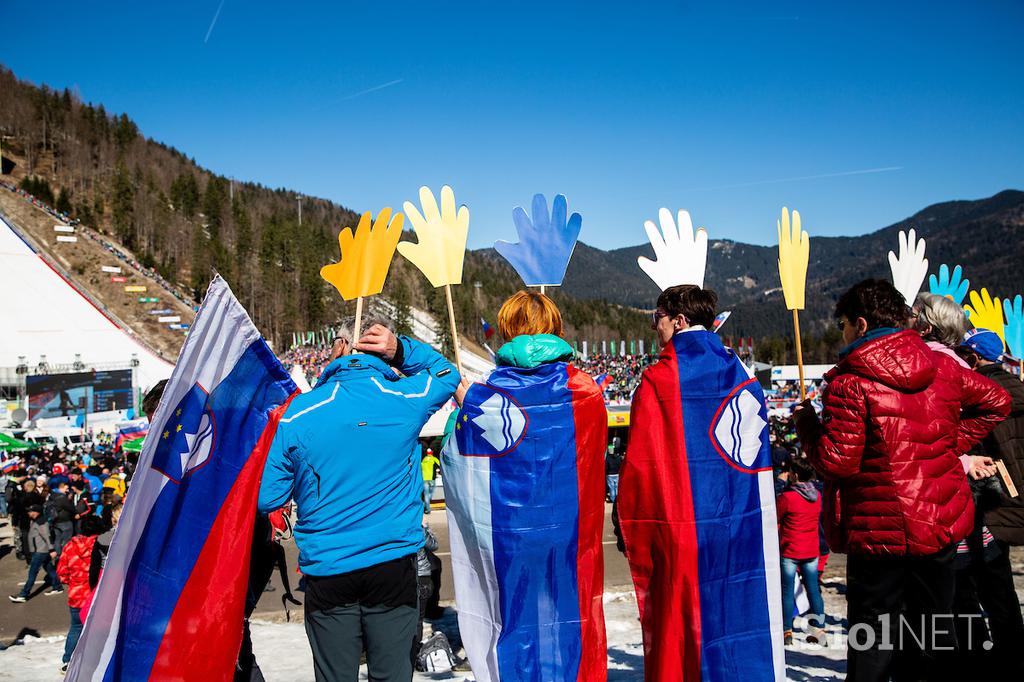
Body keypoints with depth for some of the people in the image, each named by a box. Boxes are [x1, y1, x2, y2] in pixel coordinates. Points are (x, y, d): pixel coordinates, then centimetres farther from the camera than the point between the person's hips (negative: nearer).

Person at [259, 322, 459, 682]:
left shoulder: (298, 413, -8)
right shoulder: (406, 400, -7)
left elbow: (267, 499, -2)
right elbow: (447, 374, 17)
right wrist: (401, 349, 2)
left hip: (326, 570, 0)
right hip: (394, 564, 0)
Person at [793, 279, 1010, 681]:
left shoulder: (849, 384, -17)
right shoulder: (943, 367, 2)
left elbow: (836, 463, -18)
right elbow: (995, 402, 17)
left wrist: (807, 423, -2)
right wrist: (950, 443, 14)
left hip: (881, 532, -5)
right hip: (943, 523, 6)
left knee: (871, 639, 6)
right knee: (935, 630, 19)